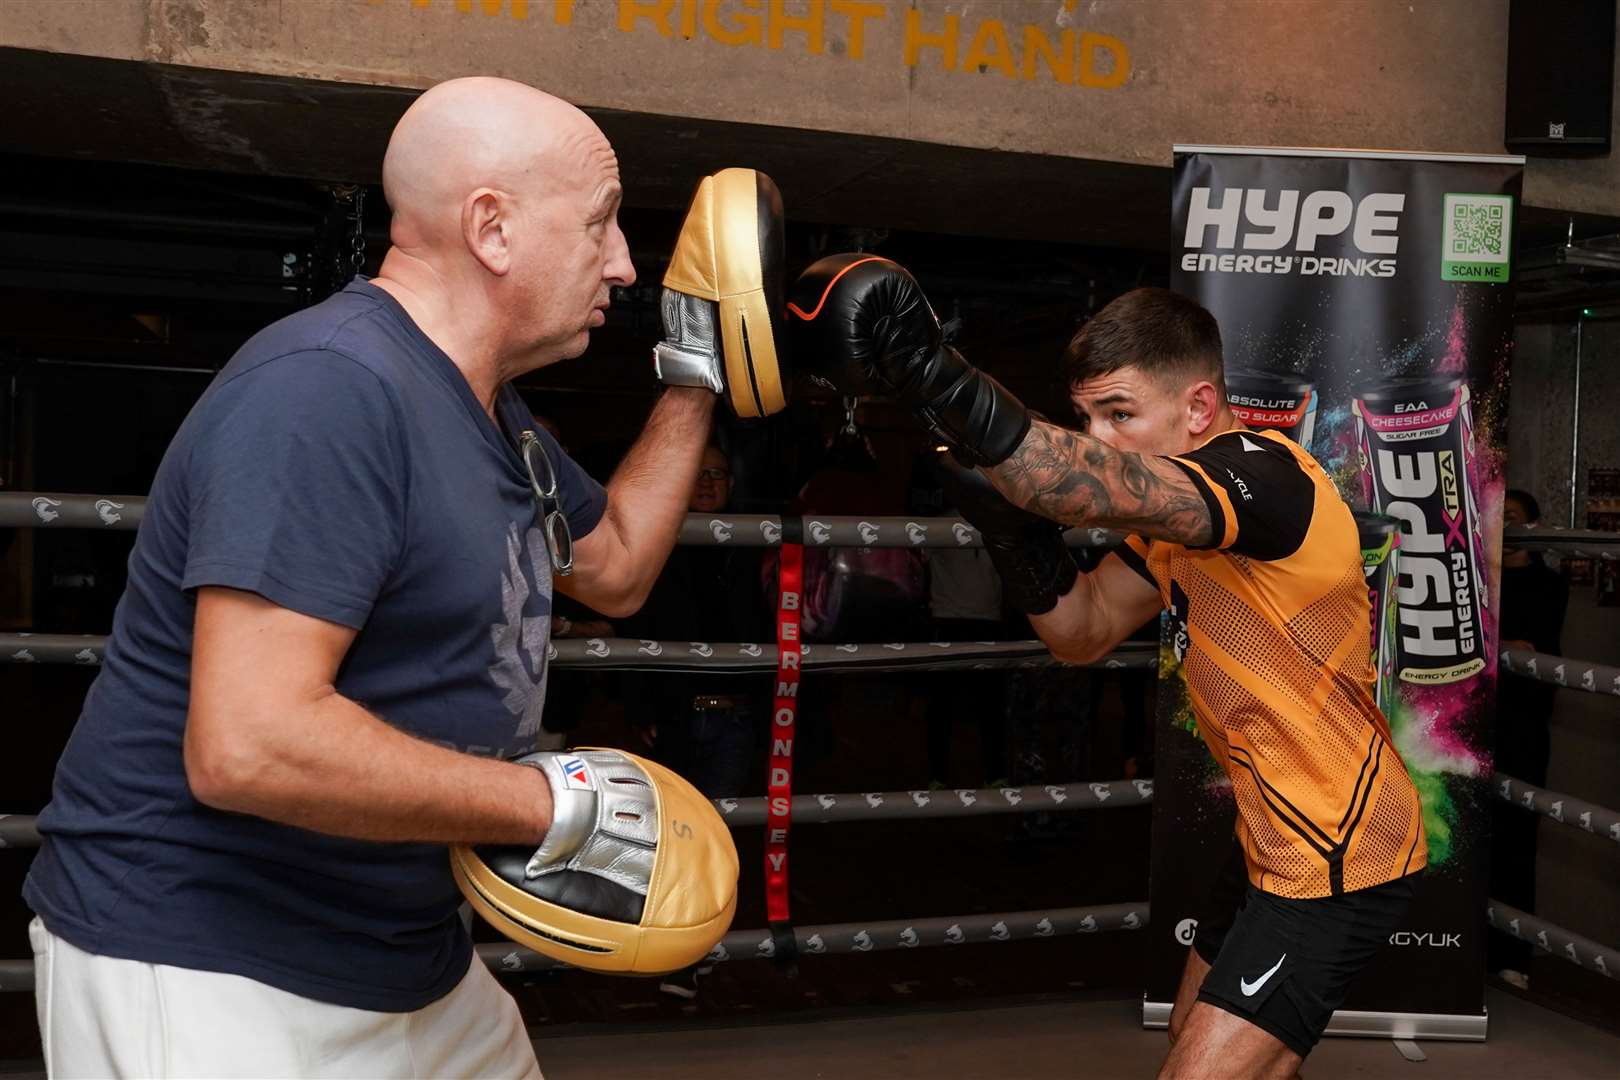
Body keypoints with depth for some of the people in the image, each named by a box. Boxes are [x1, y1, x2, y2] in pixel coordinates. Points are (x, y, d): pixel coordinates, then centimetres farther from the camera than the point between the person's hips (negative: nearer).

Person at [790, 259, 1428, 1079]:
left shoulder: (1266, 474, -24)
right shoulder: (1170, 515, 6)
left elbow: (1102, 490, -44)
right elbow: (1082, 631, 3)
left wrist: (932, 375, -56)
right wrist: (1016, 532, -15)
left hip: (1337, 858, -10)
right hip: (1281, 841, 10)